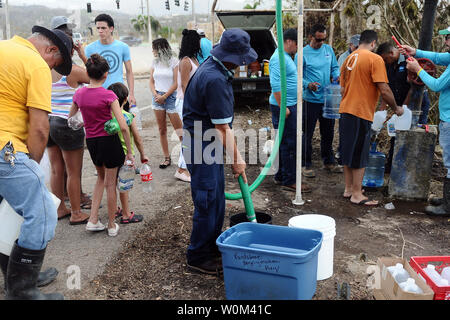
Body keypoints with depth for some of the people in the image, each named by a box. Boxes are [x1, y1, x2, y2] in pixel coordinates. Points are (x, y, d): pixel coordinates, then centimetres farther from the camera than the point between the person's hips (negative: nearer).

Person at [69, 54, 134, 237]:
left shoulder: (79, 94, -1)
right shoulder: (108, 96, -15)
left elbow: (70, 119, 12)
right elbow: (123, 127, -20)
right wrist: (129, 151, -13)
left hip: (91, 141, 4)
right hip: (109, 140, -4)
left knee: (101, 178, 24)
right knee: (110, 183, 9)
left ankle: (93, 220, 18)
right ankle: (112, 226, 21)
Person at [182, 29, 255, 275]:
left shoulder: (212, 66, 8)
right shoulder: (215, 80, -26)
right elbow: (223, 127, -22)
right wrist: (236, 158, -12)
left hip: (208, 142, 11)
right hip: (201, 145, -11)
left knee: (216, 197, 19)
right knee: (207, 201, -1)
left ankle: (212, 245, 34)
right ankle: (197, 257, 14)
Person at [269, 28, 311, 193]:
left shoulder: (286, 57, 17)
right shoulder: (279, 58, -17)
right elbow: (275, 84, -24)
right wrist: (283, 107, -25)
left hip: (290, 105, 11)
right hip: (284, 107, -11)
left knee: (285, 143, 15)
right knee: (289, 143, -6)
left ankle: (280, 176, 24)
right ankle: (289, 181, 1)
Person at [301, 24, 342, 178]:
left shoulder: (328, 49, 9)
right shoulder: (303, 53, -7)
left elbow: (334, 67, 16)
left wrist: (337, 76, -6)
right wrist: (308, 84, -26)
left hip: (328, 98, 5)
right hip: (311, 100, -5)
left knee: (328, 132, 15)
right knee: (308, 133, 1)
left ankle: (328, 161, 30)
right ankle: (307, 165, 13)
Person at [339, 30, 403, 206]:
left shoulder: (349, 59, 12)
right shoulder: (375, 59, -10)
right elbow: (384, 90, -14)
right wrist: (396, 108, 0)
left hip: (345, 110, 7)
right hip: (362, 113, -7)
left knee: (348, 152, 15)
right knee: (360, 155, 0)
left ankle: (348, 189, 24)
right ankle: (357, 194, 8)